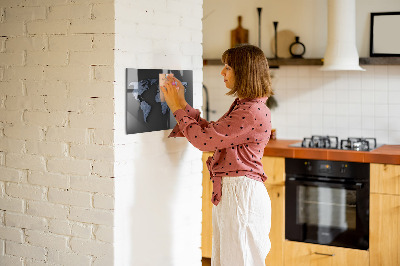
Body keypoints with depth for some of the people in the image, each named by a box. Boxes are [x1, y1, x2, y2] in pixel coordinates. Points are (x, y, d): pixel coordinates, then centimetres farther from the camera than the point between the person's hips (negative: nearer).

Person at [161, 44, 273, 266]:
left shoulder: (253, 112, -20)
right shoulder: (242, 106, 13)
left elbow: (204, 139, -19)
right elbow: (210, 132, 16)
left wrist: (178, 108, -7)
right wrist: (182, 104, 13)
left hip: (242, 193, -10)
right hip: (228, 192, 10)